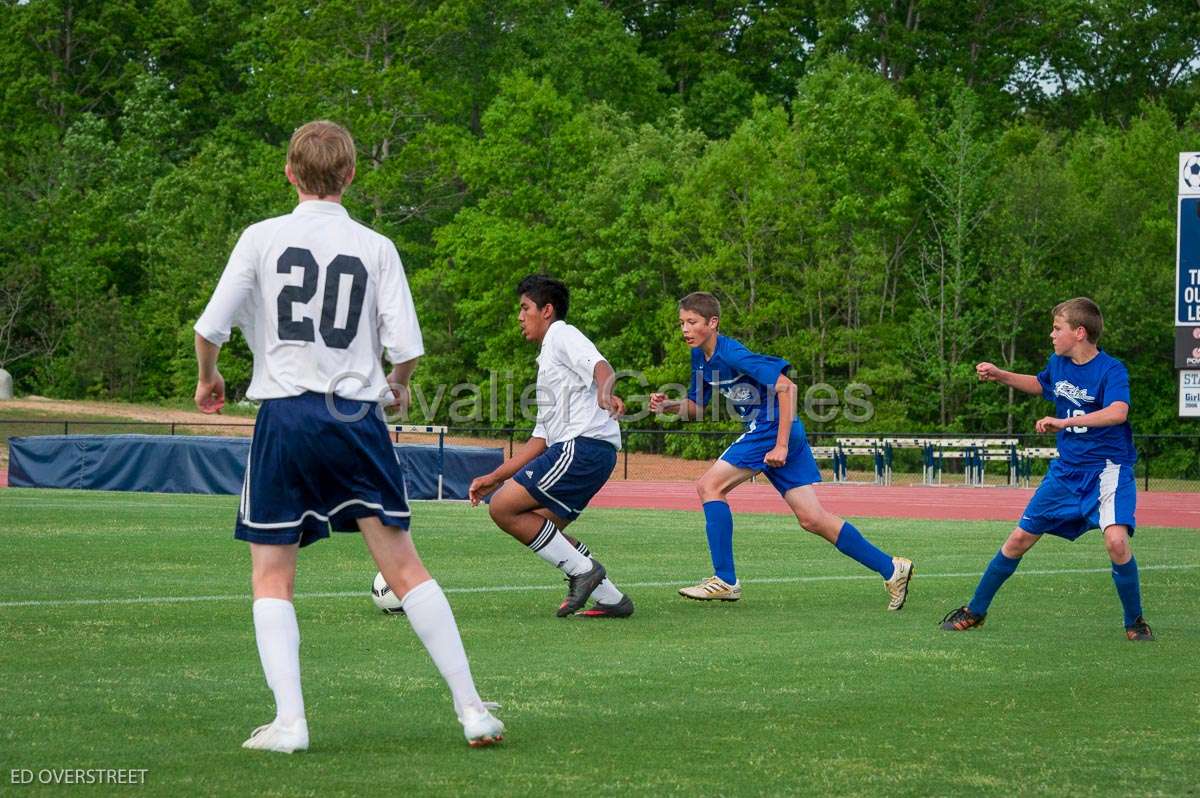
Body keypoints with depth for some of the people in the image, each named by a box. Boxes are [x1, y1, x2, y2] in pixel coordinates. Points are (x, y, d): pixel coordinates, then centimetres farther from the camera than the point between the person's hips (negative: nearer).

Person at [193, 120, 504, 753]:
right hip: (357, 414, 1)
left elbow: (210, 327, -2)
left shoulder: (263, 237, 0)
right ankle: (471, 709, 5)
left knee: (271, 578, 8)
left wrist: (209, 378, 18)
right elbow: (406, 345, -2)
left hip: (285, 415, -1)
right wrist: (398, 385, 21)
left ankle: (288, 721, -4)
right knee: (404, 567, 6)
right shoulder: (376, 248, 3)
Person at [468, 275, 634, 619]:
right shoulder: (548, 360, 32)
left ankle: (582, 569, -11)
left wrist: (604, 393, -42)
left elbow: (601, 366, -18)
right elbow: (540, 439, 31)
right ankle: (610, 598, 4)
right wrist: (493, 478, 28)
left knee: (503, 508, -11)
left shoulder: (562, 335, 4)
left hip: (583, 445, -10)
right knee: (540, 528, 10)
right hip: (574, 448, 10)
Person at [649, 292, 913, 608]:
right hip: (764, 431, 9)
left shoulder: (731, 354, -18)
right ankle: (891, 569, 12)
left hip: (774, 429, -9)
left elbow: (786, 387, -22)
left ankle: (724, 580, -7)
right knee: (812, 519, 7)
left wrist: (781, 444, -23)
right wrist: (669, 405, -4)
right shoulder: (700, 356, 9)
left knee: (709, 486, -10)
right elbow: (696, 407, 18)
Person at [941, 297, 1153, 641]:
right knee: (1019, 539, 7)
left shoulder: (1111, 370, -17)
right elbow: (1039, 384, 28)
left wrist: (1065, 422, -43)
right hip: (1067, 469, 6)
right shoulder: (1058, 364, 4)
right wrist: (999, 376, 14)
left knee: (1116, 540, -27)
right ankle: (975, 611, 21)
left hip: (1107, 469, -6)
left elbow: (1118, 412, -37)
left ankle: (1135, 621, -7)